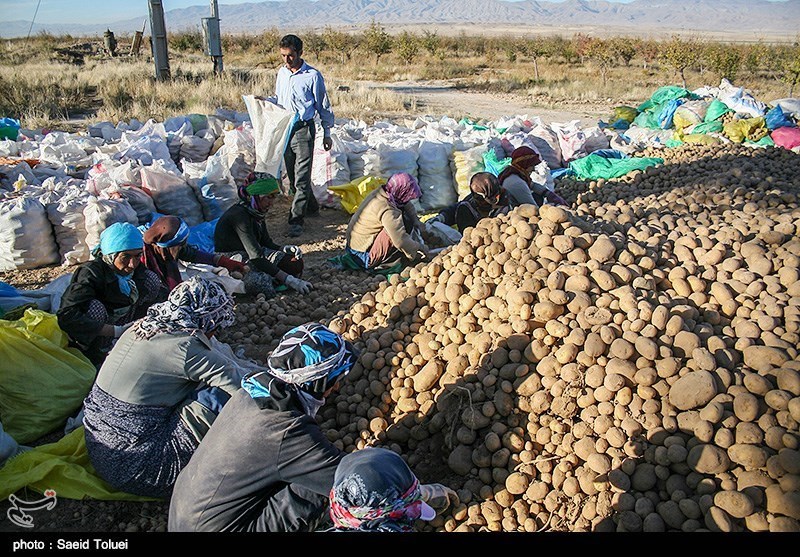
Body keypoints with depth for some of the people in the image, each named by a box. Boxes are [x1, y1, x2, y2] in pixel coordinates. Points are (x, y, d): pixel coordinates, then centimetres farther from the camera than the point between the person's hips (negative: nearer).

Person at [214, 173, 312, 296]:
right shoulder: (239, 215, -24)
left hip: (249, 256, 9)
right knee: (262, 281, -37)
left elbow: (267, 243, 12)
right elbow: (256, 257, -30)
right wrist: (289, 279, -35)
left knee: (295, 263, -8)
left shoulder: (257, 212, 3)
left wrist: (285, 249, -12)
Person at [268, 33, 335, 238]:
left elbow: (323, 106, -1)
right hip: (285, 129, 7)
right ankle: (311, 206, 32)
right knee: (292, 175, 13)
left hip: (304, 129, -6)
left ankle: (296, 220, -6)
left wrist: (327, 133, 0)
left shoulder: (312, 75, -7)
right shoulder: (282, 73, 10)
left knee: (302, 177, -8)